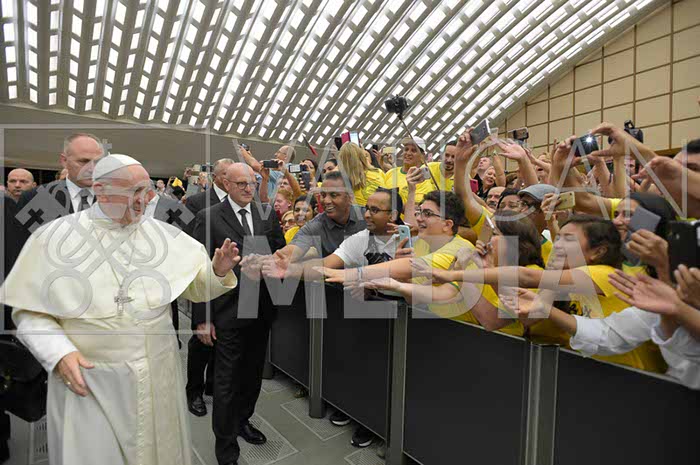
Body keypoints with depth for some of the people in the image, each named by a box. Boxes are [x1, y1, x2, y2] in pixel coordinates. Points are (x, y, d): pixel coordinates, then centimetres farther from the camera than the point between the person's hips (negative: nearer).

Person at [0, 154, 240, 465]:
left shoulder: (161, 233, -4)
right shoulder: (52, 238, -7)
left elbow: (197, 286, -1)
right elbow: (30, 311, -3)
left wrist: (218, 271, -21)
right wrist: (60, 354, -17)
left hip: (156, 375, 2)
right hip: (87, 377, -2)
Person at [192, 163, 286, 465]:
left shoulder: (268, 213, 4)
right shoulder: (208, 218, -7)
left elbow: (281, 252, 8)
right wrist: (202, 318, -9)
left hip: (261, 308, 4)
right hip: (228, 312, -4)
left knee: (253, 373, 21)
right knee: (226, 381, 8)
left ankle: (242, 420, 47)